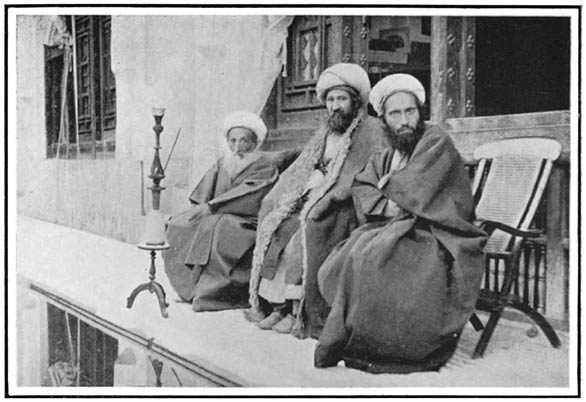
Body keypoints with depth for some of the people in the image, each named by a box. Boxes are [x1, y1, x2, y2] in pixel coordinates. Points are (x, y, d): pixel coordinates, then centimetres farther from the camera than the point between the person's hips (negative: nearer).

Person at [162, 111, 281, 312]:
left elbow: (248, 196, -16)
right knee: (177, 226, -13)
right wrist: (199, 208, -11)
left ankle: (212, 292, -27)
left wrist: (211, 206, -21)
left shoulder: (265, 166, 0)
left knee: (213, 228, -35)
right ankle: (193, 288, -11)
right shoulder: (221, 164, 19)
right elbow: (202, 196, 13)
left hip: (245, 222, -6)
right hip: (215, 217, 7)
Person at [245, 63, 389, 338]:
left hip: (342, 205, -7)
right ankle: (277, 303, -14)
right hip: (312, 196, 7)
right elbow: (300, 169, 21)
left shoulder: (372, 131, -1)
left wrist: (328, 197, -21)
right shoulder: (325, 133, 22)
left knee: (307, 230, -30)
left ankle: (303, 312, -24)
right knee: (275, 225, -14)